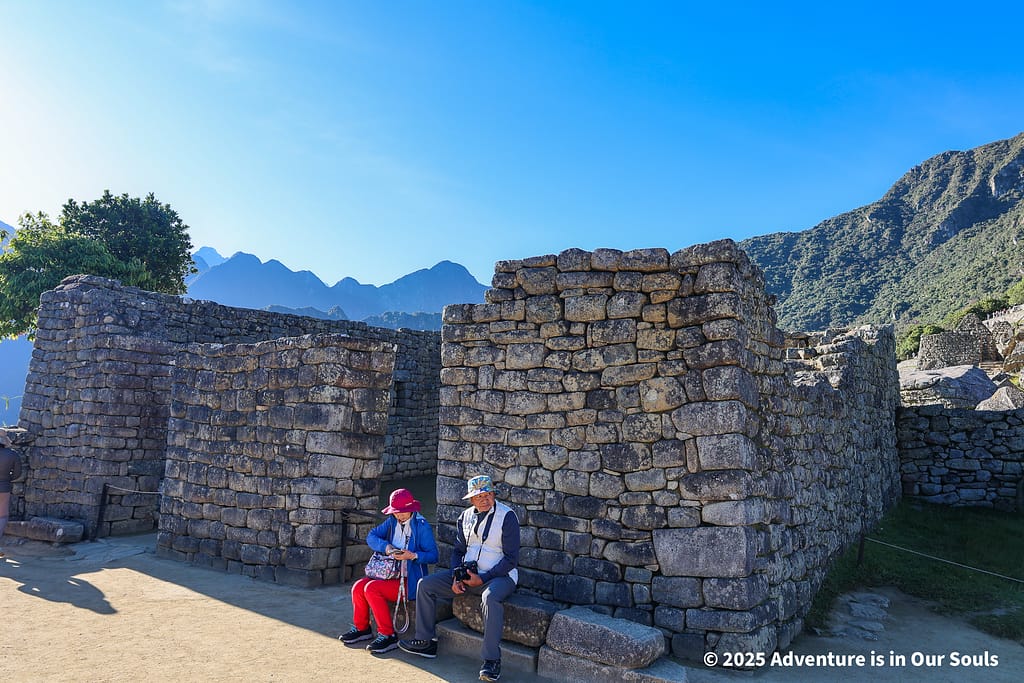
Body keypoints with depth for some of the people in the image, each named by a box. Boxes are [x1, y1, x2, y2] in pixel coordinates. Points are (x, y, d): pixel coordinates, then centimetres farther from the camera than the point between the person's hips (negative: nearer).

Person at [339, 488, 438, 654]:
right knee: (358, 586, -10)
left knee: (372, 588, -24)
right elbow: (371, 536, 9)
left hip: (409, 581, -7)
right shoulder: (392, 521, 9)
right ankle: (361, 628, 10)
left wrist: (413, 556, -29)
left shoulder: (422, 526, -11)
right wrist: (385, 546, -10)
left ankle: (387, 635, -15)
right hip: (391, 575, 7)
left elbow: (433, 556, -13)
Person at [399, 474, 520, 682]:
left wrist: (482, 578, -20)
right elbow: (458, 550, 14)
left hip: (500, 575, -6)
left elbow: (511, 559, -15)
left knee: (490, 597, -40)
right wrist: (456, 577, -5)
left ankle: (492, 660, -29)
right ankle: (426, 642, 7)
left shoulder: (507, 516, -13)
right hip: (467, 572, 7)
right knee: (425, 584, -2)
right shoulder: (466, 517, 7)